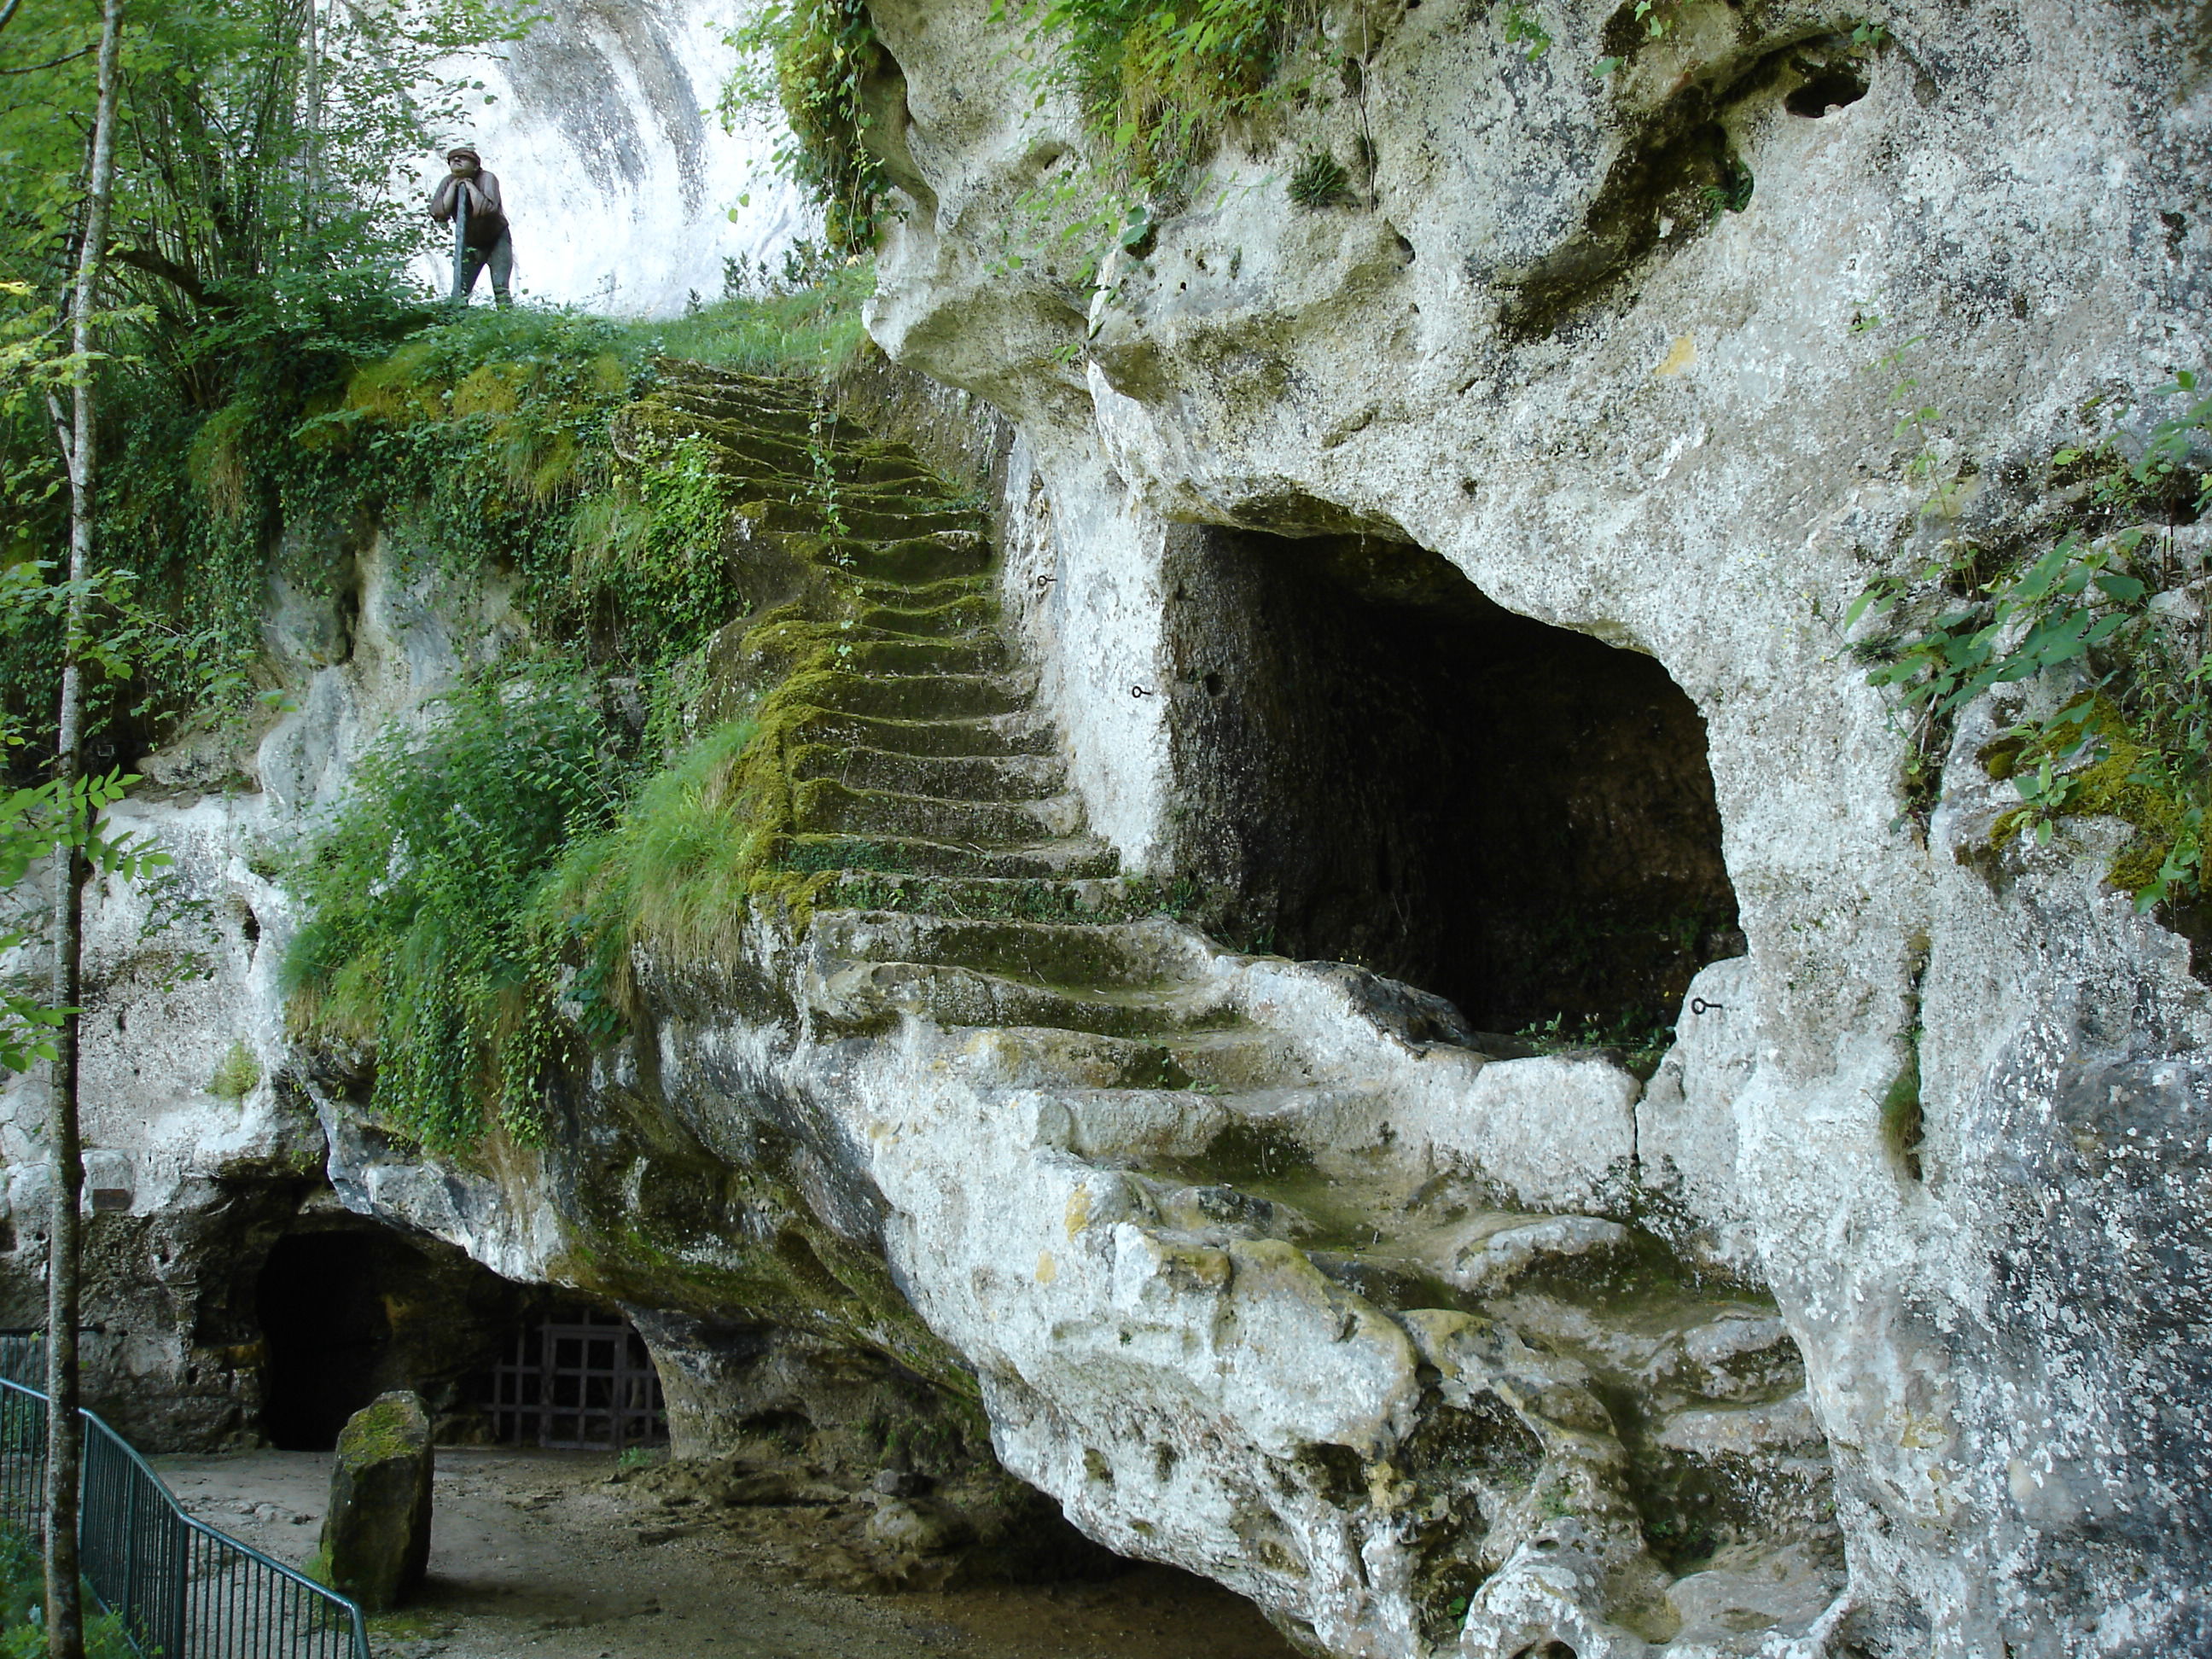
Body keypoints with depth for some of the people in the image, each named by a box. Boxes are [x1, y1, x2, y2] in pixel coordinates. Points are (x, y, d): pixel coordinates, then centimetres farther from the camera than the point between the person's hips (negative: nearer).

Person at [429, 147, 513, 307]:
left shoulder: (487, 179, -19)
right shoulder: (447, 182, -8)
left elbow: (487, 209, -36)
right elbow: (438, 213, -22)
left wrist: (470, 186, -28)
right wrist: (453, 186, -22)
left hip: (497, 241, -4)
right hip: (470, 244, 4)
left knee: (500, 288, -17)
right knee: (460, 290, -6)